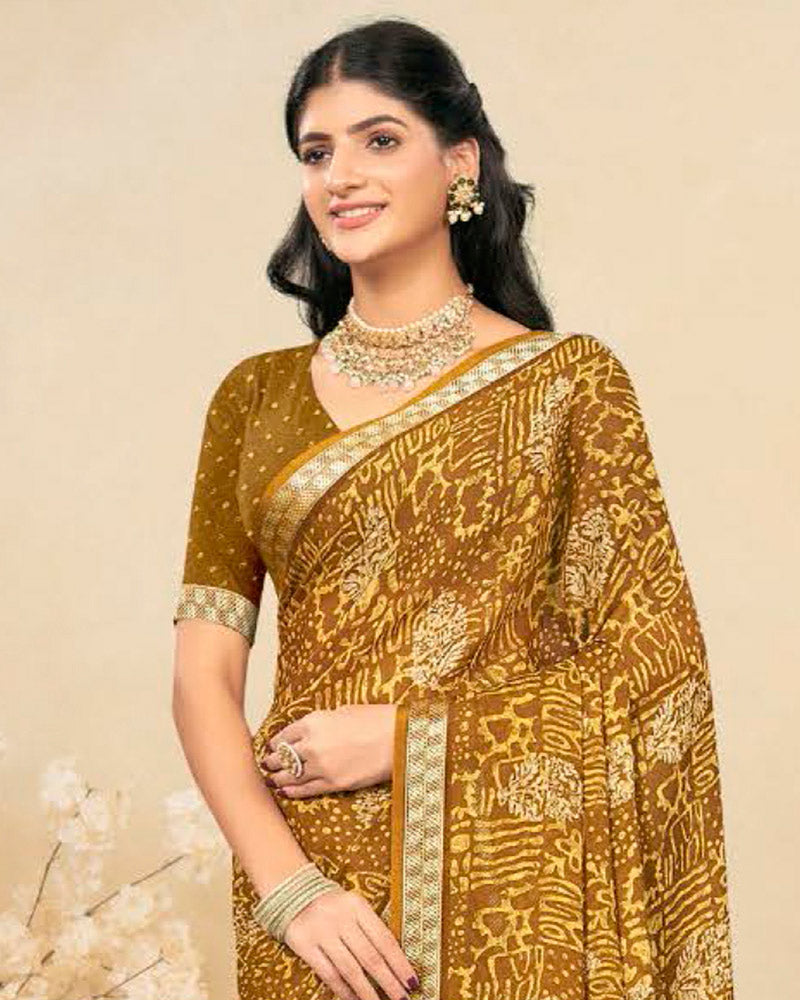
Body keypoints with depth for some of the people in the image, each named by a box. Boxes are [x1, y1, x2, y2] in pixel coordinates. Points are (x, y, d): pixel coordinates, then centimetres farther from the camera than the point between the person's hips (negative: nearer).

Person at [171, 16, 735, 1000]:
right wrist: (285, 880, -12)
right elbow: (204, 671, 2)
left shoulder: (568, 380, -3)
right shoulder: (257, 398, 6)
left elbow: (657, 671, -6)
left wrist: (404, 737, -13)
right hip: (315, 904, 3)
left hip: (517, 890, -2)